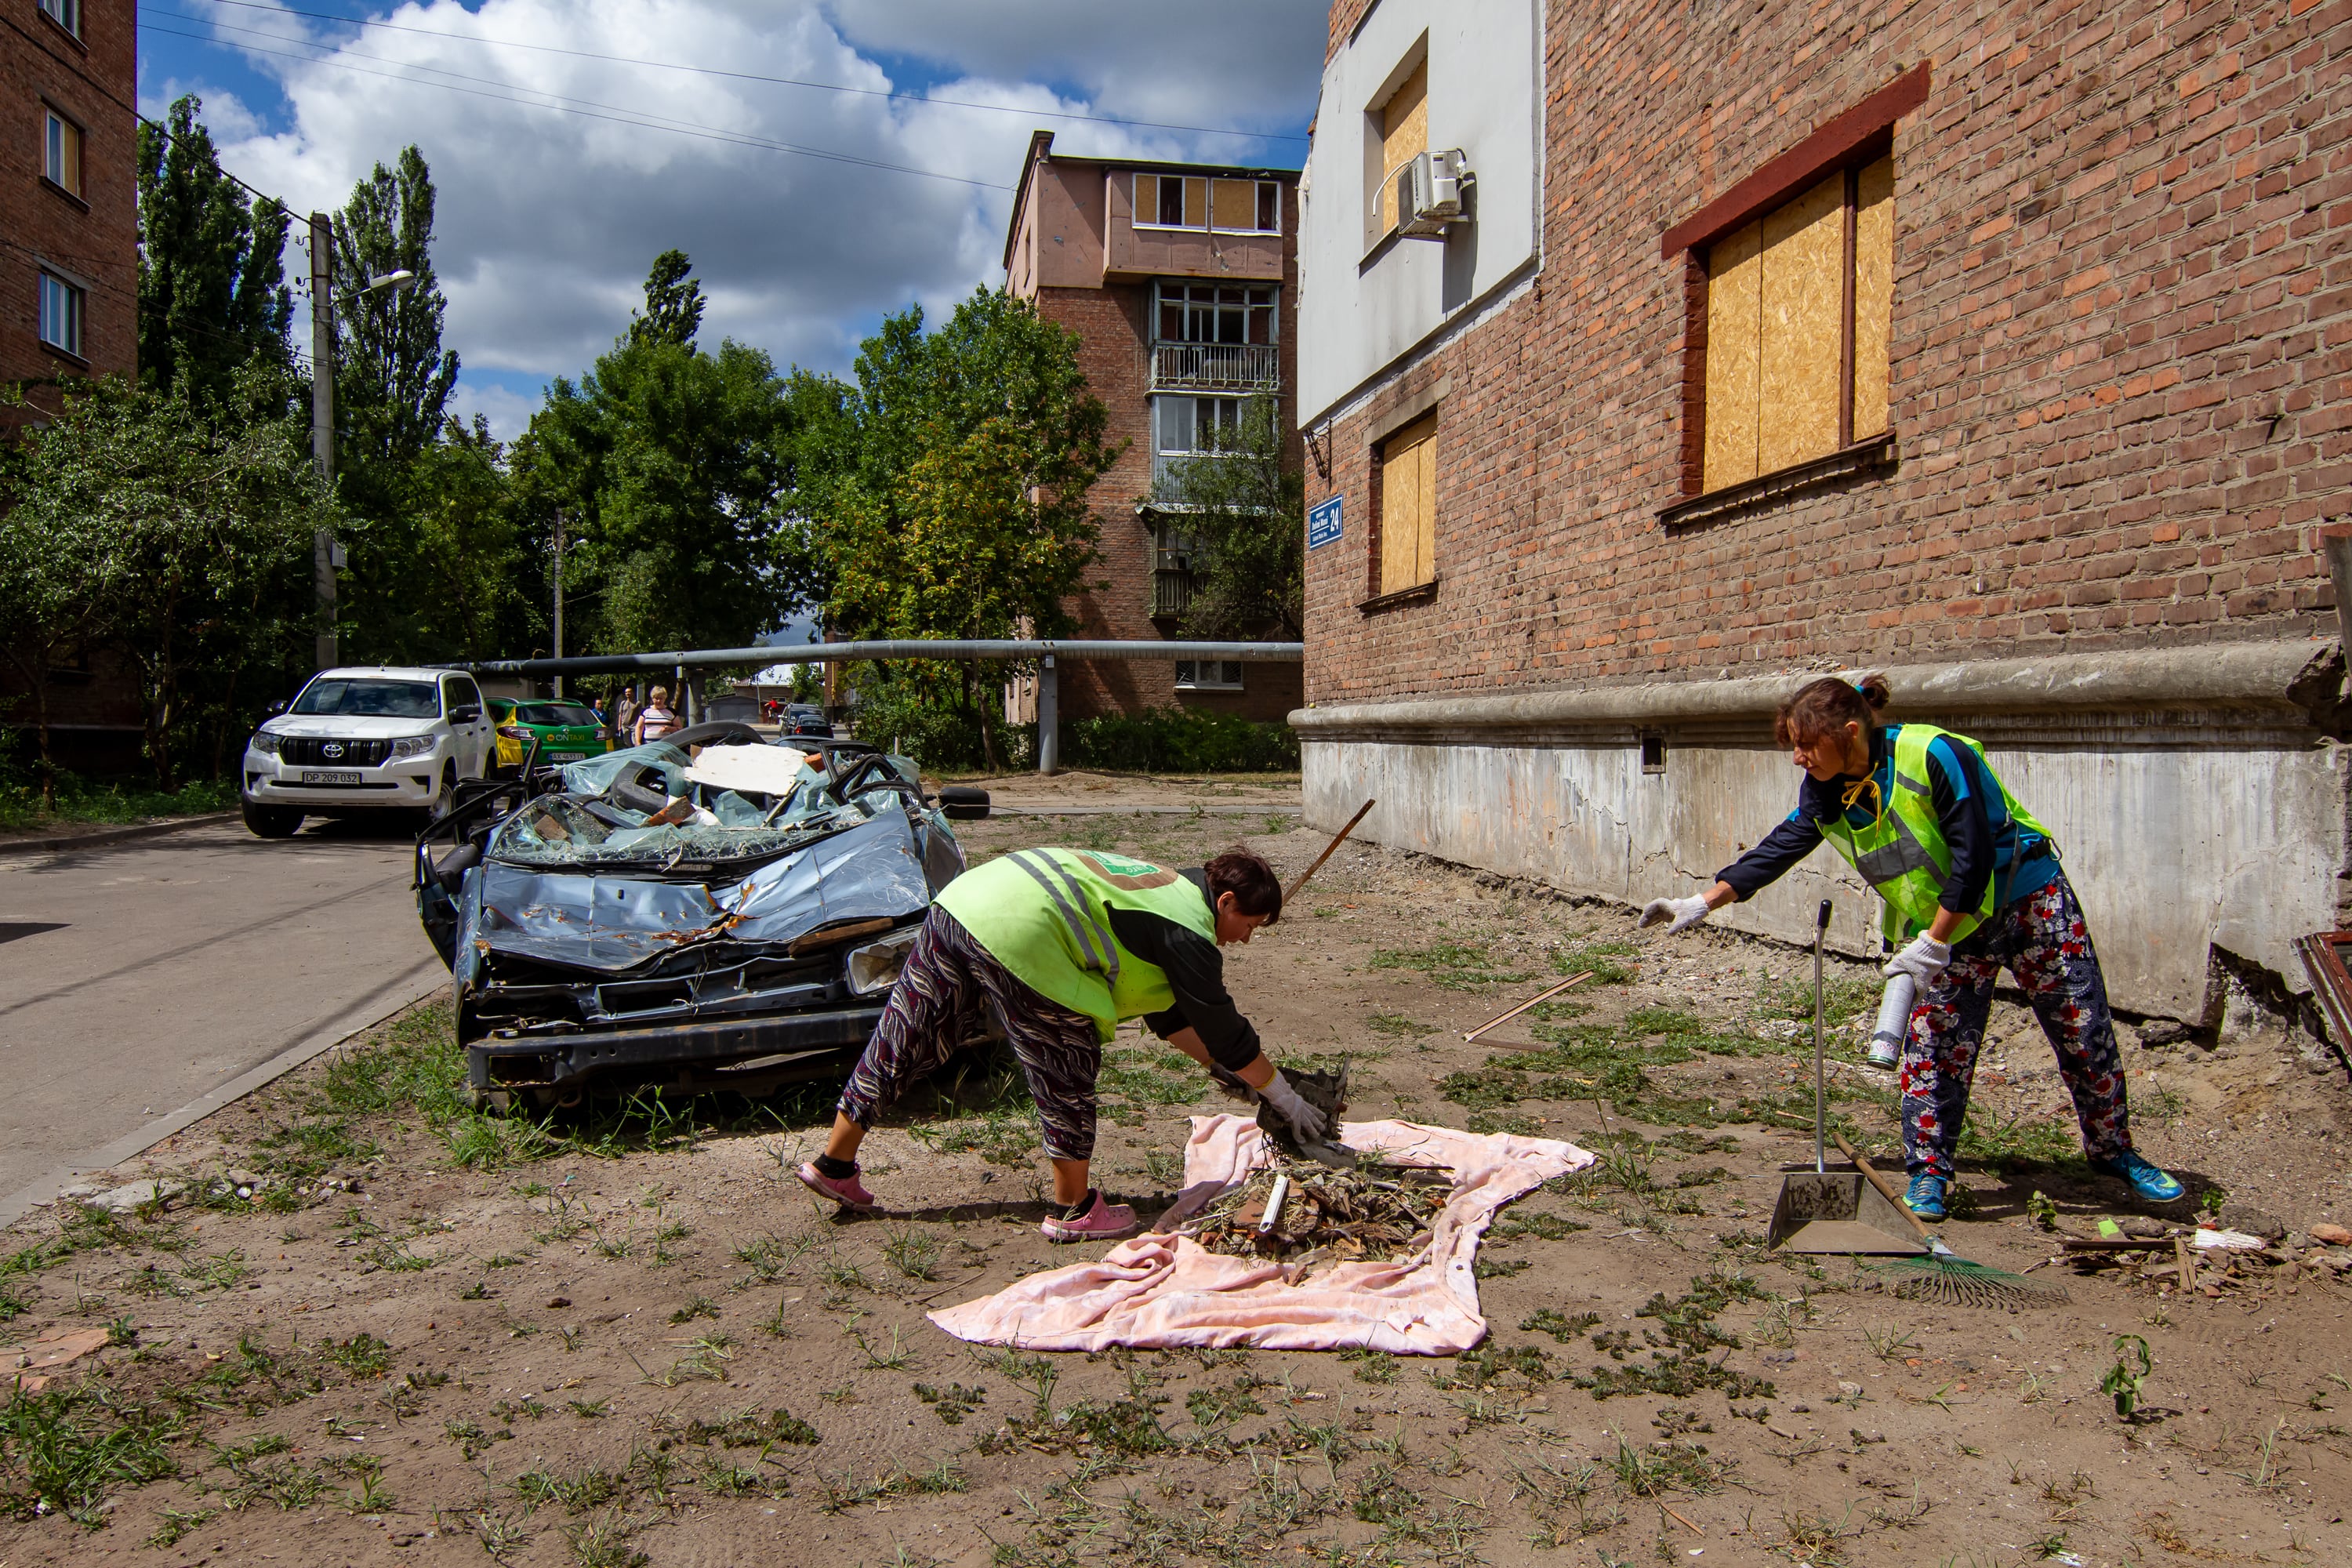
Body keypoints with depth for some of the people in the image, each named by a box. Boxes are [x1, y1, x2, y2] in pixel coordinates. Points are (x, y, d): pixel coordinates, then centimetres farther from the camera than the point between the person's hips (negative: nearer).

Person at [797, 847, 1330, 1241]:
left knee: (903, 1042, 18)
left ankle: (835, 1163, 29)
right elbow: (1226, 1029, 5)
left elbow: (1169, 1015, 35)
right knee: (1068, 1071, 6)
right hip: (1019, 936, -10)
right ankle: (1073, 1209, 19)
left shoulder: (1168, 888, 28)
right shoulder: (1190, 929, 1)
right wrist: (1285, 1098, 17)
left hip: (960, 900, 10)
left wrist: (1224, 1066, 37)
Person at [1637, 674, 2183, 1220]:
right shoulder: (1826, 793, -9)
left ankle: (2115, 1153, 27)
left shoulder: (1935, 756, -30)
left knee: (2086, 1036, 7)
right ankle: (1929, 1172, 8)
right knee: (1934, 1045, -3)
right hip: (1950, 928, 5)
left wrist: (1932, 944, -25)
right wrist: (1702, 903, -4)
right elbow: (1776, 851, 1)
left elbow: (1974, 858, -28)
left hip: (2029, 900, -5)